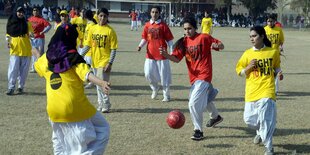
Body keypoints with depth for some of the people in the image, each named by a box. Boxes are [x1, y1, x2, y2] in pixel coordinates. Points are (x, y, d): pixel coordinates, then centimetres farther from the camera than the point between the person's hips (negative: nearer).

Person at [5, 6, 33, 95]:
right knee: (13, 69, -8)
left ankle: (21, 87, 16)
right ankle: (11, 88, -7)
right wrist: (8, 42, -4)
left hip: (26, 50, 1)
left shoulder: (27, 23, 6)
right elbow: (8, 34, 14)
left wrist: (31, 34, -16)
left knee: (24, 70, 5)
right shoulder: (11, 22, 6)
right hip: (15, 49, -1)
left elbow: (31, 33, 7)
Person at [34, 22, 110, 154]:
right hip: (75, 108, -6)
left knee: (60, 141, 27)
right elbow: (86, 73, -28)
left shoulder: (47, 57, 7)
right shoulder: (73, 57, -10)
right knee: (102, 130, 8)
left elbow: (37, 66, 30)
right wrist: (101, 83, -45)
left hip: (54, 110, 6)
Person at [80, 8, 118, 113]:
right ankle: (101, 106, 24)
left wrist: (110, 63, -15)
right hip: (95, 61, 5)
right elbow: (88, 45, 11)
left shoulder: (110, 31, -7)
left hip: (104, 62, -5)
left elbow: (113, 49, -8)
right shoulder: (92, 29, 7)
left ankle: (106, 106, 5)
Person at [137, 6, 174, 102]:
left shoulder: (163, 25, -4)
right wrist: (140, 45, -7)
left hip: (161, 54, -3)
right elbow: (144, 38, 13)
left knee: (164, 75, 3)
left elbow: (169, 40, -2)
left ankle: (166, 95, 17)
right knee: (148, 73, 0)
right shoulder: (147, 25, 7)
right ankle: (155, 88, 29)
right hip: (150, 54, 3)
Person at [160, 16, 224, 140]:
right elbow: (177, 58, -4)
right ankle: (215, 117, 54)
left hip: (204, 76, -7)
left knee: (194, 103, -18)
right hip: (194, 77, 7)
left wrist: (217, 45, -29)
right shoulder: (183, 42, 4)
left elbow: (221, 45, -5)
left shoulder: (204, 38, -10)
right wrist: (166, 55, -23)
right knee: (204, 98, 28)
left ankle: (198, 130, -6)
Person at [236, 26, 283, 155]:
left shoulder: (273, 52, 2)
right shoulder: (248, 53, 3)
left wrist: (279, 72, -3)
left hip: (267, 89, -3)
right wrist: (249, 67, -12)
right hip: (251, 91, 3)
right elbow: (239, 71, 6)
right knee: (249, 119, 9)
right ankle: (261, 132, 43)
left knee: (265, 119, -15)